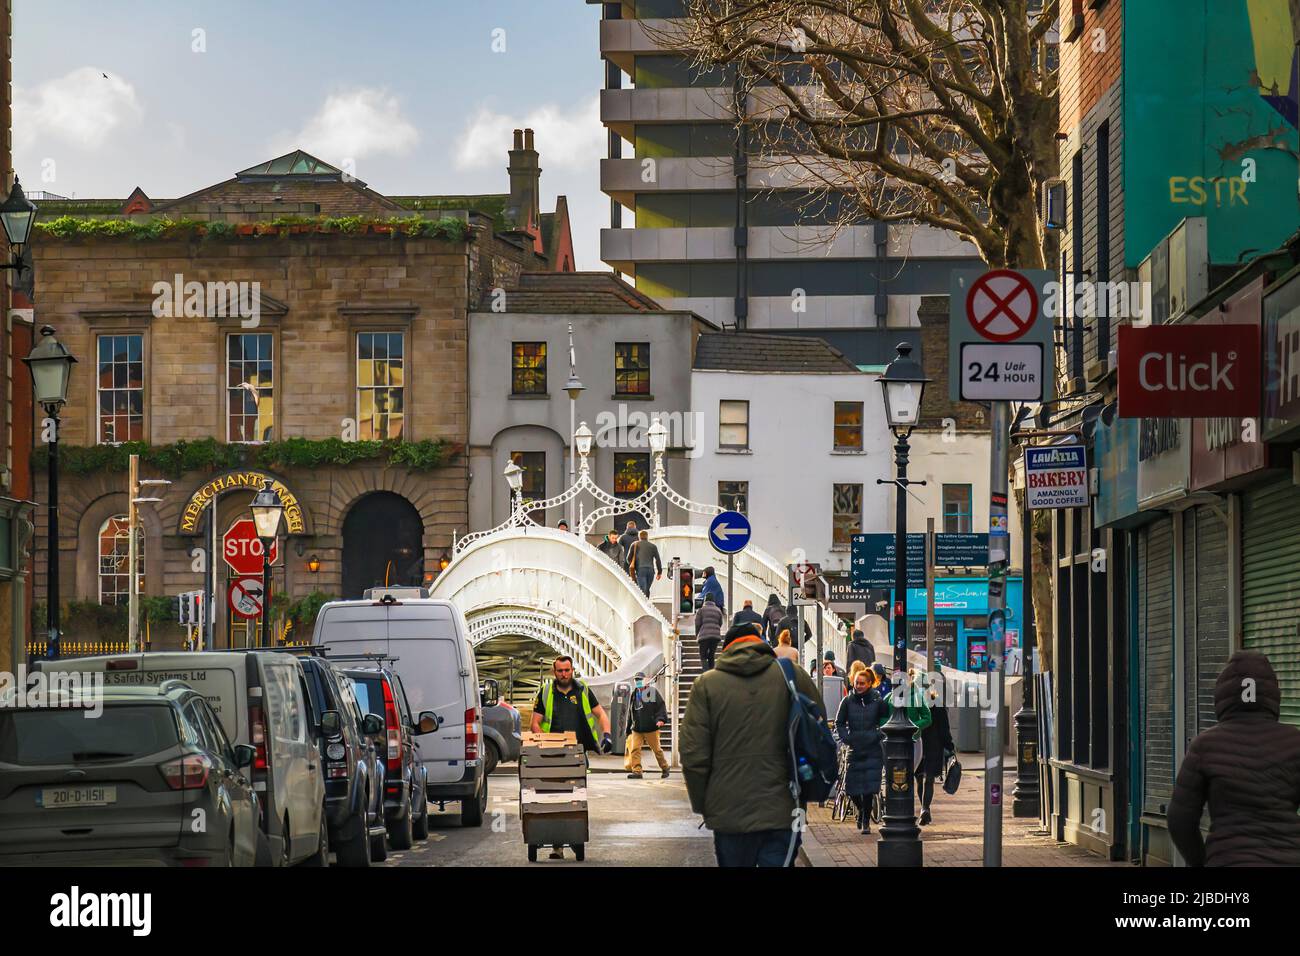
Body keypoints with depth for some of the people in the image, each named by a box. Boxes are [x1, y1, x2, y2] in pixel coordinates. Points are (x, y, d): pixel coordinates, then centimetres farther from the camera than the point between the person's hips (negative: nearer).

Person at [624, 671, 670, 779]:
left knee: (656, 749, 7)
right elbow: (630, 712, 21)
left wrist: (661, 719, -21)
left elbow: (661, 706, -6)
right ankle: (636, 771, -9)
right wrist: (628, 728, 20)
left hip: (651, 728, -4)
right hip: (637, 729, 4)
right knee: (634, 749, -10)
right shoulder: (634, 694, 15)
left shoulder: (652, 692, -1)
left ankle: (664, 768, 24)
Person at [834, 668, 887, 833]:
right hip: (854, 750, 2)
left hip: (873, 750, -2)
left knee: (869, 788, -8)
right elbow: (839, 723, 12)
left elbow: (886, 722, 9)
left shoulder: (877, 701, 0)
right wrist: (845, 738, -3)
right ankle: (861, 811, 32)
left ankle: (866, 821, 5)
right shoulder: (848, 702, 4)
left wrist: (878, 736, -4)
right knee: (852, 788, 1)